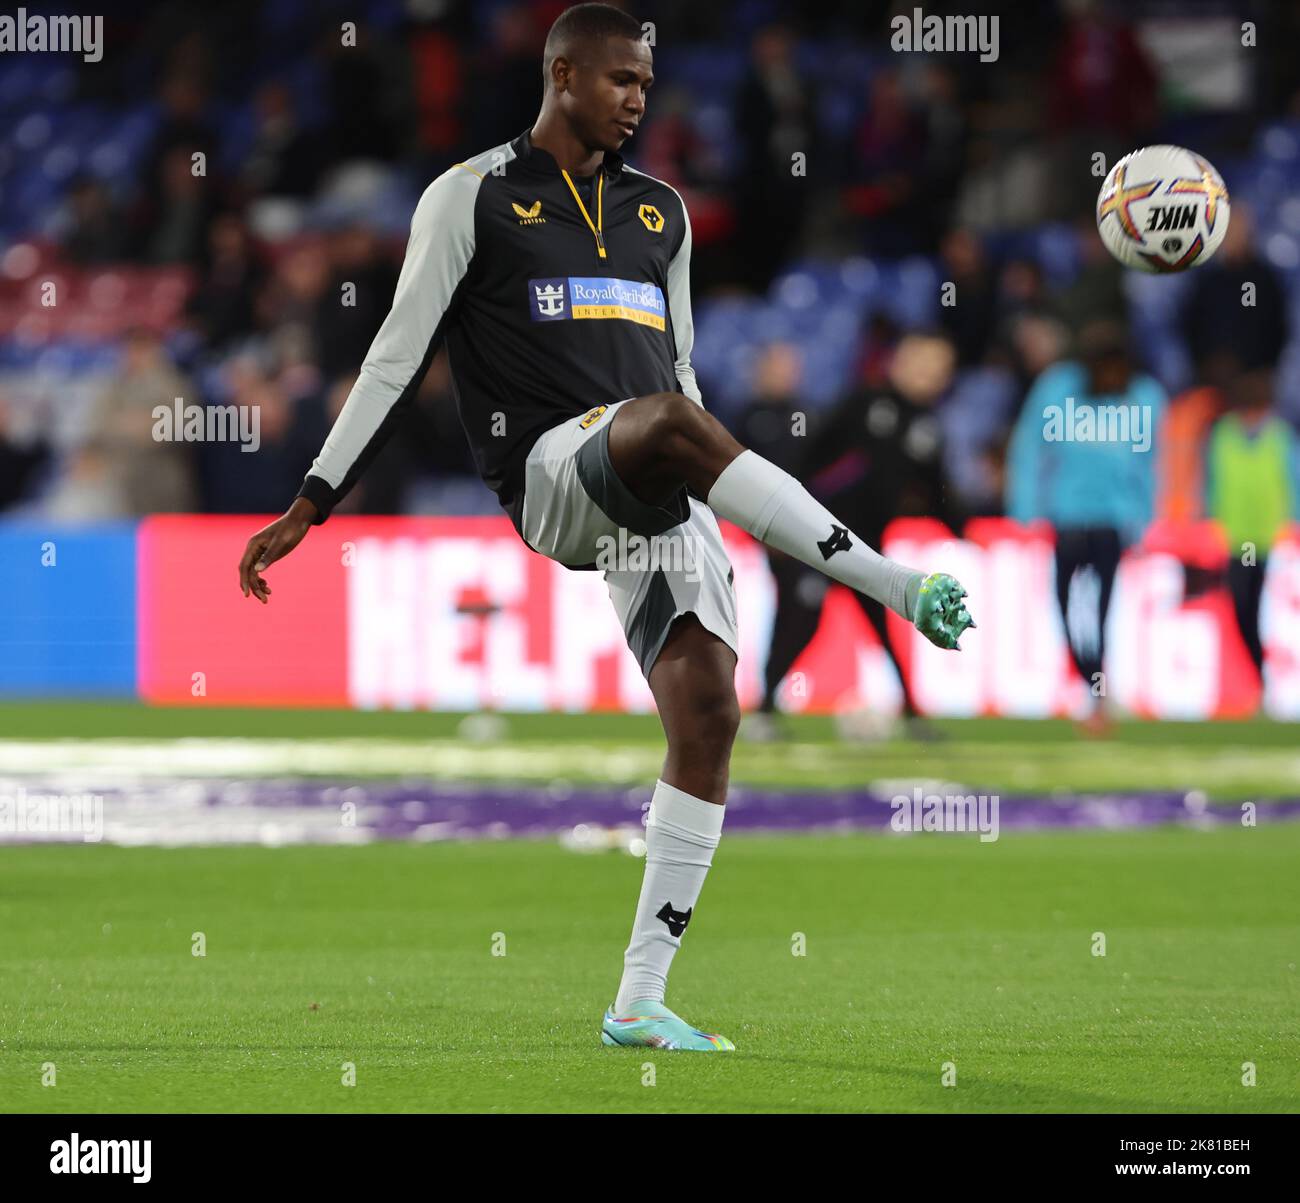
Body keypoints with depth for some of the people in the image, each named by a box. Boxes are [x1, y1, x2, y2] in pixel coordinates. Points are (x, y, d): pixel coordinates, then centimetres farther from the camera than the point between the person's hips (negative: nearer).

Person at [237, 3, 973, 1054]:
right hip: (551, 472, -6)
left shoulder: (660, 211, 22)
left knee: (708, 711, -8)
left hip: (661, 500, 6)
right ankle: (897, 587, -36)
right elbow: (401, 357, 3)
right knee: (671, 420, -38)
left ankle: (639, 1003, -4)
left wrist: (704, 519, 29)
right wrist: (310, 505, -1)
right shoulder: (474, 196, 6)